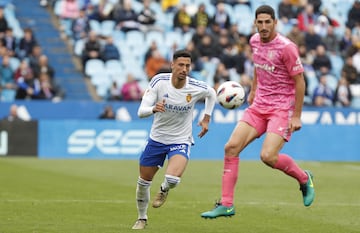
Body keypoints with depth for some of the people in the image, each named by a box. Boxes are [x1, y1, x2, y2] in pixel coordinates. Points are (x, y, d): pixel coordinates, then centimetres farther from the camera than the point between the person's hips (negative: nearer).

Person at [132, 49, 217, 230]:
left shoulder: (197, 88, -16)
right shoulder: (159, 81, -18)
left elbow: (211, 94, 10)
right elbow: (141, 111, -21)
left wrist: (206, 119, 6)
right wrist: (154, 109, -42)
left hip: (181, 141, -1)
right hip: (157, 138, 1)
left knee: (173, 179, -27)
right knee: (143, 183, 10)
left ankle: (164, 189, 13)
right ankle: (142, 218, 37)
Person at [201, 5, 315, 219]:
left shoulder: (286, 47, -16)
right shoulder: (255, 41, 5)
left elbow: (299, 82, -12)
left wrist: (296, 116, -13)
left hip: (281, 109, -7)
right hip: (258, 106, 7)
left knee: (268, 156, -21)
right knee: (231, 147, -6)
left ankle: (304, 178, 10)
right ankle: (227, 204, 0)